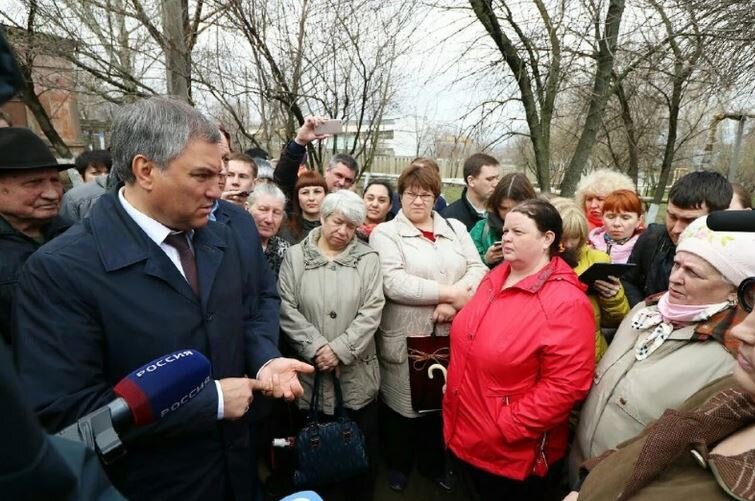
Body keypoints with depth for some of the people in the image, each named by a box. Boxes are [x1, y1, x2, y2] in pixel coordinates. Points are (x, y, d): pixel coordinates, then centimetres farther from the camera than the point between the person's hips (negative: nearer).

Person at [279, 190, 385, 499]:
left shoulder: (368, 259, 2)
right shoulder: (296, 256, 1)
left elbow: (371, 312, -6)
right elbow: (287, 309, -5)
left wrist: (339, 350, -14)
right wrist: (316, 349, -13)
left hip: (356, 373, 0)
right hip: (310, 371, 0)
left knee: (362, 447, 12)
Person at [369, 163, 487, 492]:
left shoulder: (456, 229, 10)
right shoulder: (385, 233, -3)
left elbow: (478, 269, 2)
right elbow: (393, 283, -17)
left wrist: (453, 302, -16)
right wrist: (449, 292, -17)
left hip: (450, 335, 4)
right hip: (405, 337, -3)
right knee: (403, 400, 10)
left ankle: (433, 462, 43)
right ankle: (398, 465, 38)